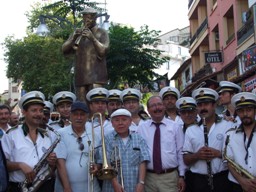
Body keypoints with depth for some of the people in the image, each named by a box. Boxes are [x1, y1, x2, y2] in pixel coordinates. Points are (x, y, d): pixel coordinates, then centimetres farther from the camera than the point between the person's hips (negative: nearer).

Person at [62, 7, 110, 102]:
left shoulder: (102, 33, 6)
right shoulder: (77, 33, 17)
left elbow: (103, 51, -7)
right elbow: (64, 50, 8)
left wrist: (93, 38, -19)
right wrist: (74, 38, -8)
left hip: (96, 74, -4)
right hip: (80, 74, 4)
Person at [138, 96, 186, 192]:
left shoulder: (175, 127, 2)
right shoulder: (142, 128, 4)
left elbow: (180, 152, 2)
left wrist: (181, 175, -1)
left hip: (170, 177, -1)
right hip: (148, 177, 1)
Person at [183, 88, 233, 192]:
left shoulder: (228, 126, 1)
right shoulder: (190, 130, 8)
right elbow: (186, 160, 7)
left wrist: (219, 153, -16)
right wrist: (197, 155, -13)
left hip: (223, 179, -2)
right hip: (198, 181, 2)